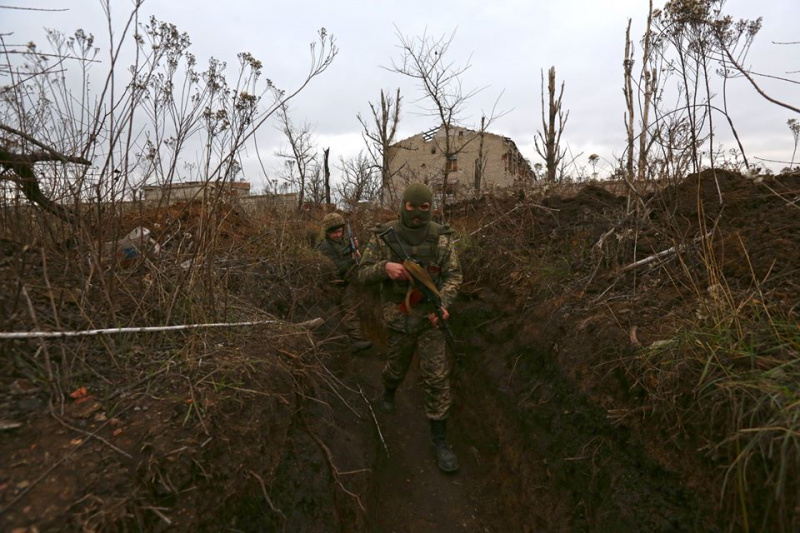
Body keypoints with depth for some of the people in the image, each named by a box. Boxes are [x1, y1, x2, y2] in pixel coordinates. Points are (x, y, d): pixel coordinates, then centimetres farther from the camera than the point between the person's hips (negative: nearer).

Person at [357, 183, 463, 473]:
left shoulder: (441, 237, -9)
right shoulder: (383, 236, -11)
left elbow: (454, 276, -7)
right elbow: (364, 273, -8)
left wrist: (442, 305, -26)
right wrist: (385, 267, -31)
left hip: (428, 316, 0)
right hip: (398, 317, 0)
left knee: (437, 377, -5)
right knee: (397, 367, 20)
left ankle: (439, 440, 9)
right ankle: (389, 390, 58)